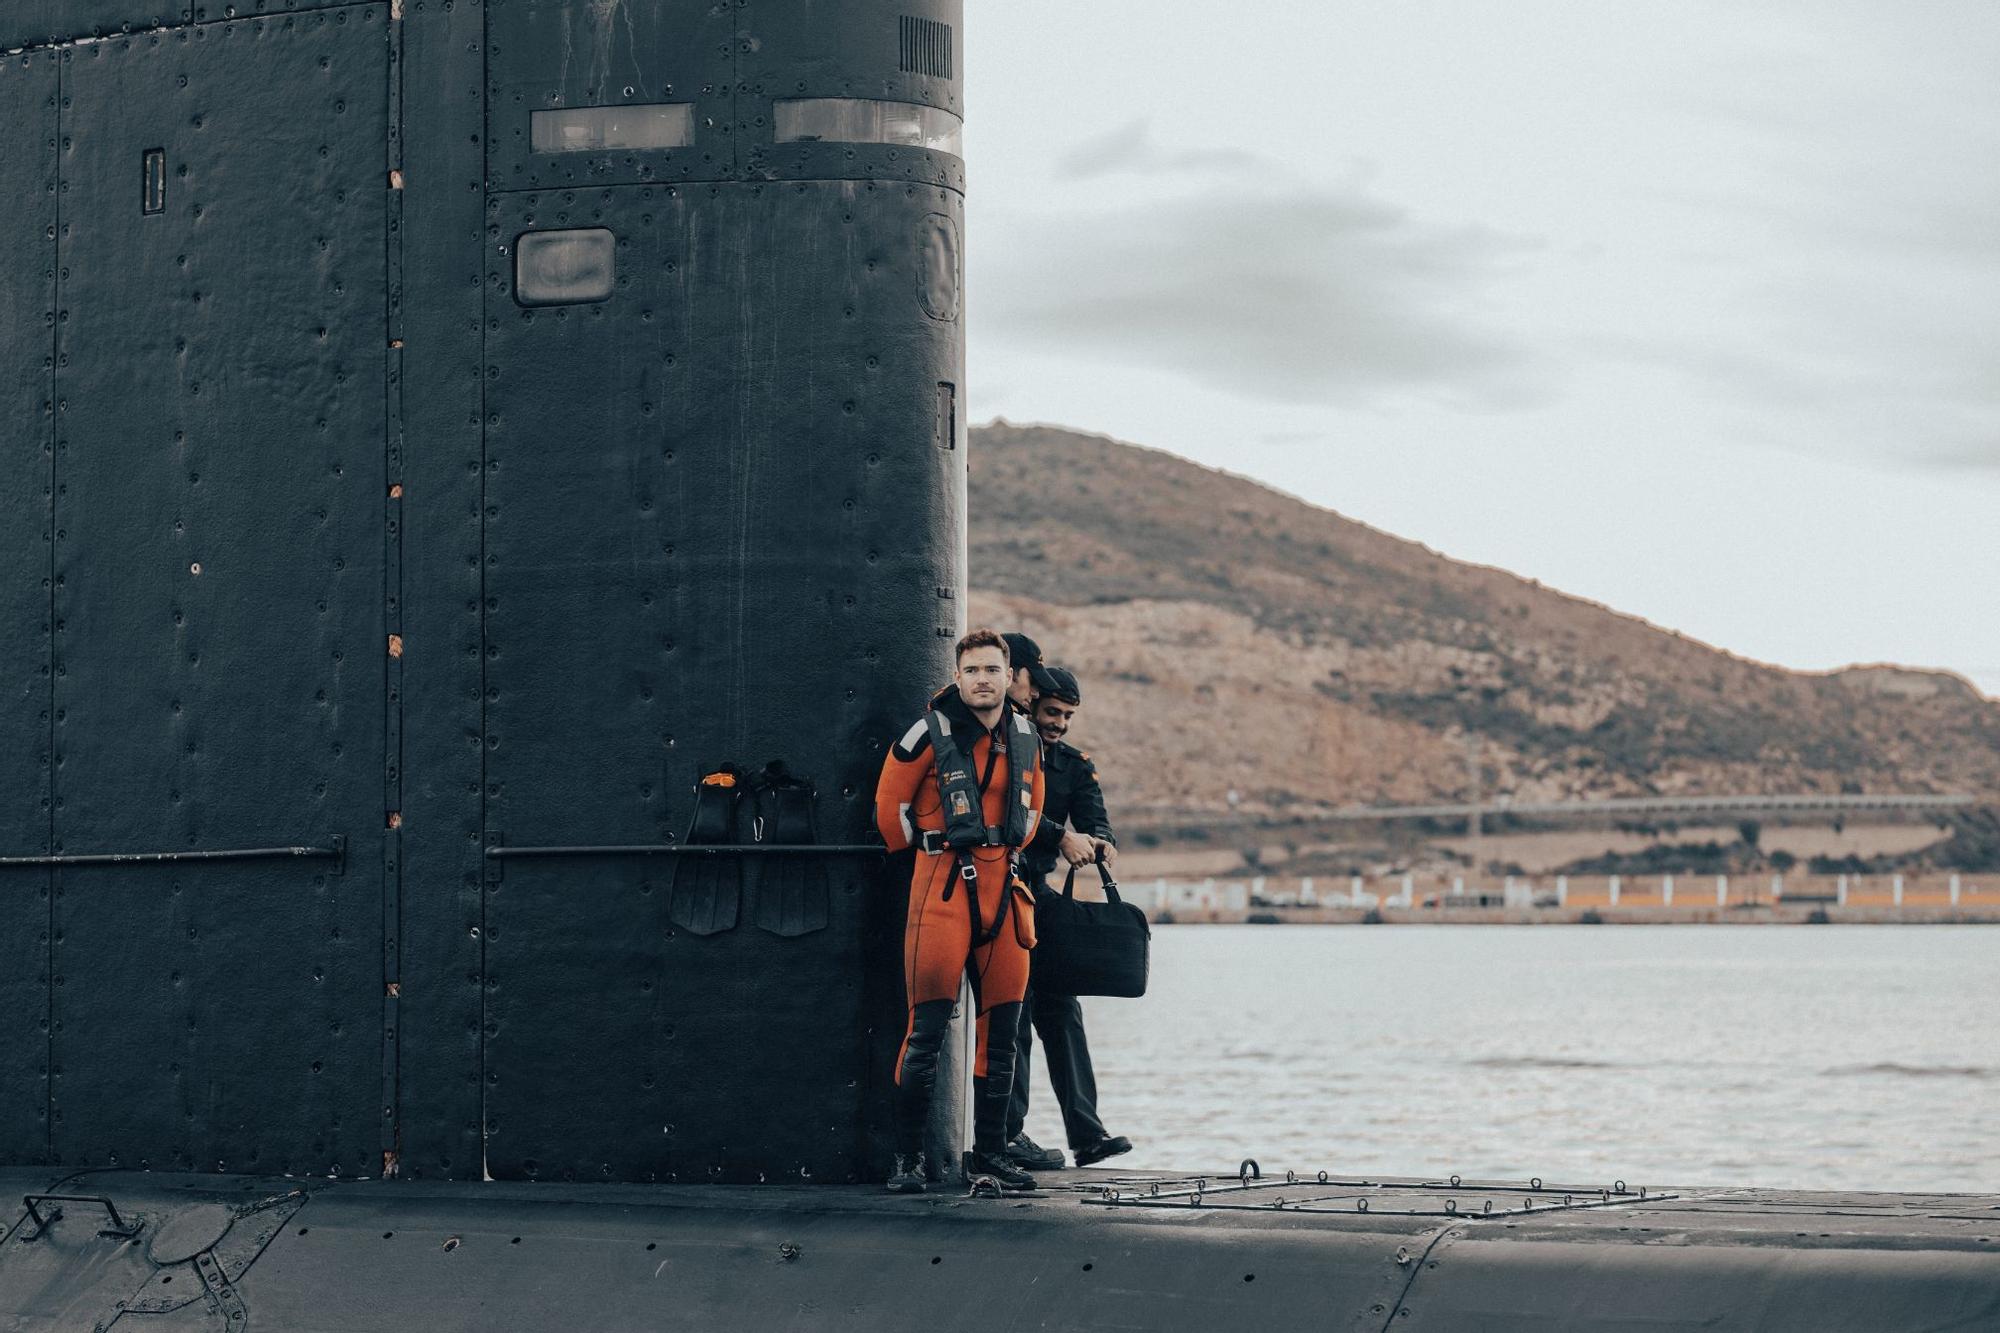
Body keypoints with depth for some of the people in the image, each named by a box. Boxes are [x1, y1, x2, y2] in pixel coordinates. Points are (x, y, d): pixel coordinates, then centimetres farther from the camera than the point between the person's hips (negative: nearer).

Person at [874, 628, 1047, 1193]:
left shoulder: (1025, 738, 10)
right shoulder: (931, 733, -8)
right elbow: (890, 803, 2)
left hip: (1003, 884, 6)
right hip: (944, 884, -6)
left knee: (1002, 1027, 7)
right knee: (929, 1025, -9)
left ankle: (989, 1150, 16)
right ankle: (908, 1157, -4)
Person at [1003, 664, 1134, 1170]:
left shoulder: (1075, 765, 12)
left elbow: (1095, 821, -1)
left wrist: (1100, 843, -24)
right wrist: (1062, 837, -33)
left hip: (1038, 893, 6)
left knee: (1061, 1011, 2)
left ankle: (1086, 1132, 0)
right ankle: (1008, 1134, -5)